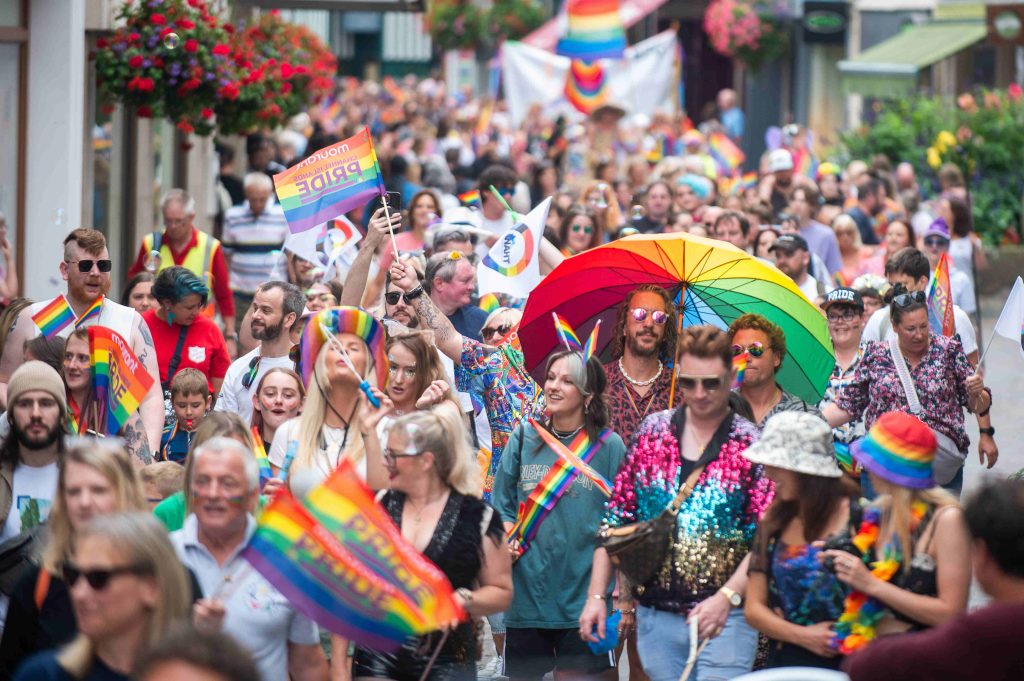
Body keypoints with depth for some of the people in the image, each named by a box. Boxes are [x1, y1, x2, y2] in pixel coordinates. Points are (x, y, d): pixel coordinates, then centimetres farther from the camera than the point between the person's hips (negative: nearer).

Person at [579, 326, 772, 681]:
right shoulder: (652, 431, 8)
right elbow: (615, 518, 11)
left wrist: (727, 597, -20)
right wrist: (596, 595, 6)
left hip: (726, 615, -3)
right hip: (655, 616, 3)